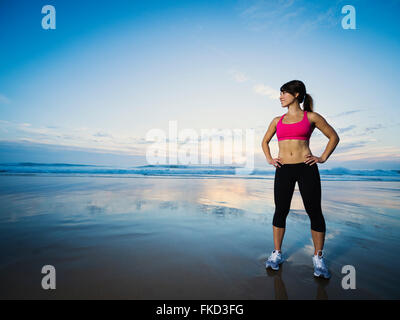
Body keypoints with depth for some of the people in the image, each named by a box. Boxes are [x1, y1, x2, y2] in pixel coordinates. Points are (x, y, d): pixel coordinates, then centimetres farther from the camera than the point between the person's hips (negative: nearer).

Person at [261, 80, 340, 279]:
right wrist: (269, 159, 11)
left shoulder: (311, 117, 5)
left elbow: (334, 137, 12)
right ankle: (277, 254, 21)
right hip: (283, 170, 3)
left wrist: (323, 158, 1)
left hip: (306, 168, -2)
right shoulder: (277, 121, 13)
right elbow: (265, 141, 25)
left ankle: (318, 258, 23)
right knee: (280, 212, 6)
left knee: (314, 212, 5)